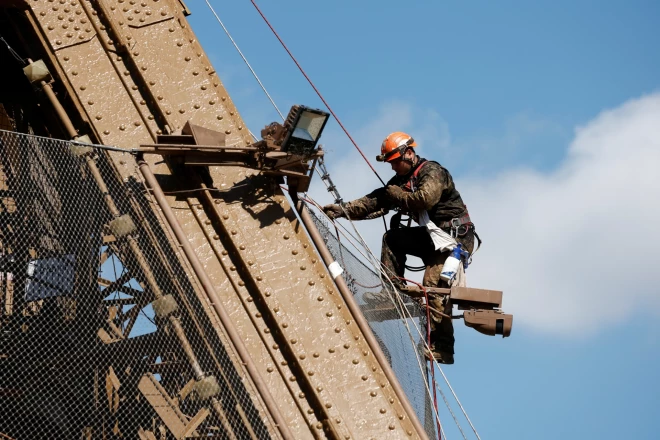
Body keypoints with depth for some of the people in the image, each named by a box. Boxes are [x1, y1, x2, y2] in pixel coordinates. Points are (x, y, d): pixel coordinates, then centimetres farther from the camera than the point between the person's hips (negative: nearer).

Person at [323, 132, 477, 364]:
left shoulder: (432, 172, -12)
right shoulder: (401, 179, 14)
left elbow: (425, 199, -29)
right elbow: (375, 201, 8)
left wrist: (396, 194, -13)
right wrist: (345, 210, -3)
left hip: (455, 235, -9)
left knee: (434, 286, -21)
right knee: (391, 237, 1)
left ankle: (441, 349, -23)